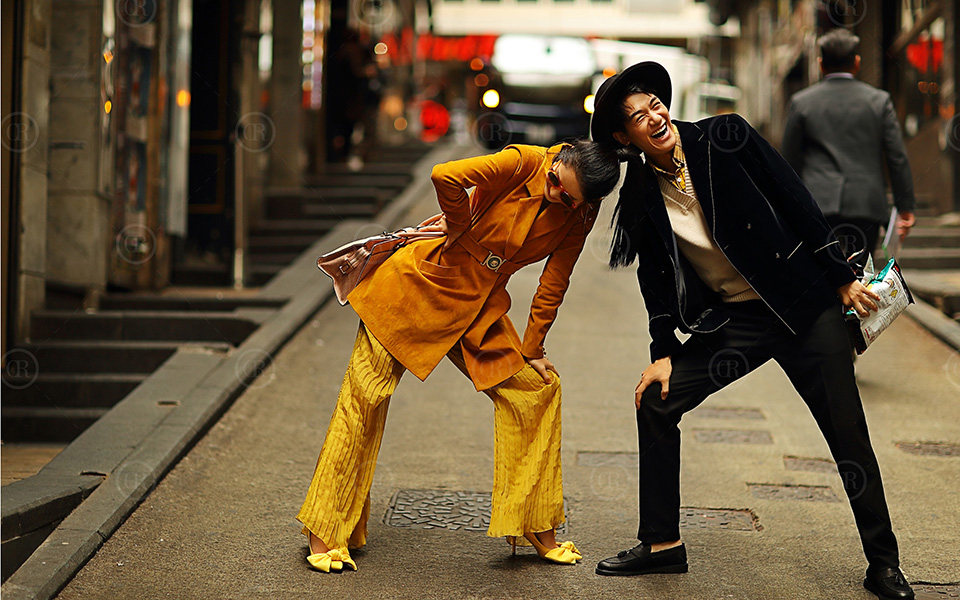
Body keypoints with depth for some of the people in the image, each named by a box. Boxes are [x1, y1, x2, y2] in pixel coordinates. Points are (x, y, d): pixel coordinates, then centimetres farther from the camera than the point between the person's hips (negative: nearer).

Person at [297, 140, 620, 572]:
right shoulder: (522, 163, -21)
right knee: (365, 396, -5)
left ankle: (535, 525, 14)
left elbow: (552, 288, 3)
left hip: (478, 309, 5)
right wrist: (463, 232, -19)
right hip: (420, 282, -5)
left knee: (537, 386, 1)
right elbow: (445, 176, -35)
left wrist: (531, 349, 7)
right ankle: (325, 532, 5)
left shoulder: (578, 219, -5)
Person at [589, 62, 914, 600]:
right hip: (731, 322, 3)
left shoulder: (726, 137, -10)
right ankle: (662, 543, 9)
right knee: (656, 403, -6)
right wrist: (664, 352, 3)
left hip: (803, 305, -3)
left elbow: (797, 200, -7)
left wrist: (841, 277, -7)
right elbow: (657, 279, 8)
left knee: (848, 433, -3)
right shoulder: (642, 197, -1)